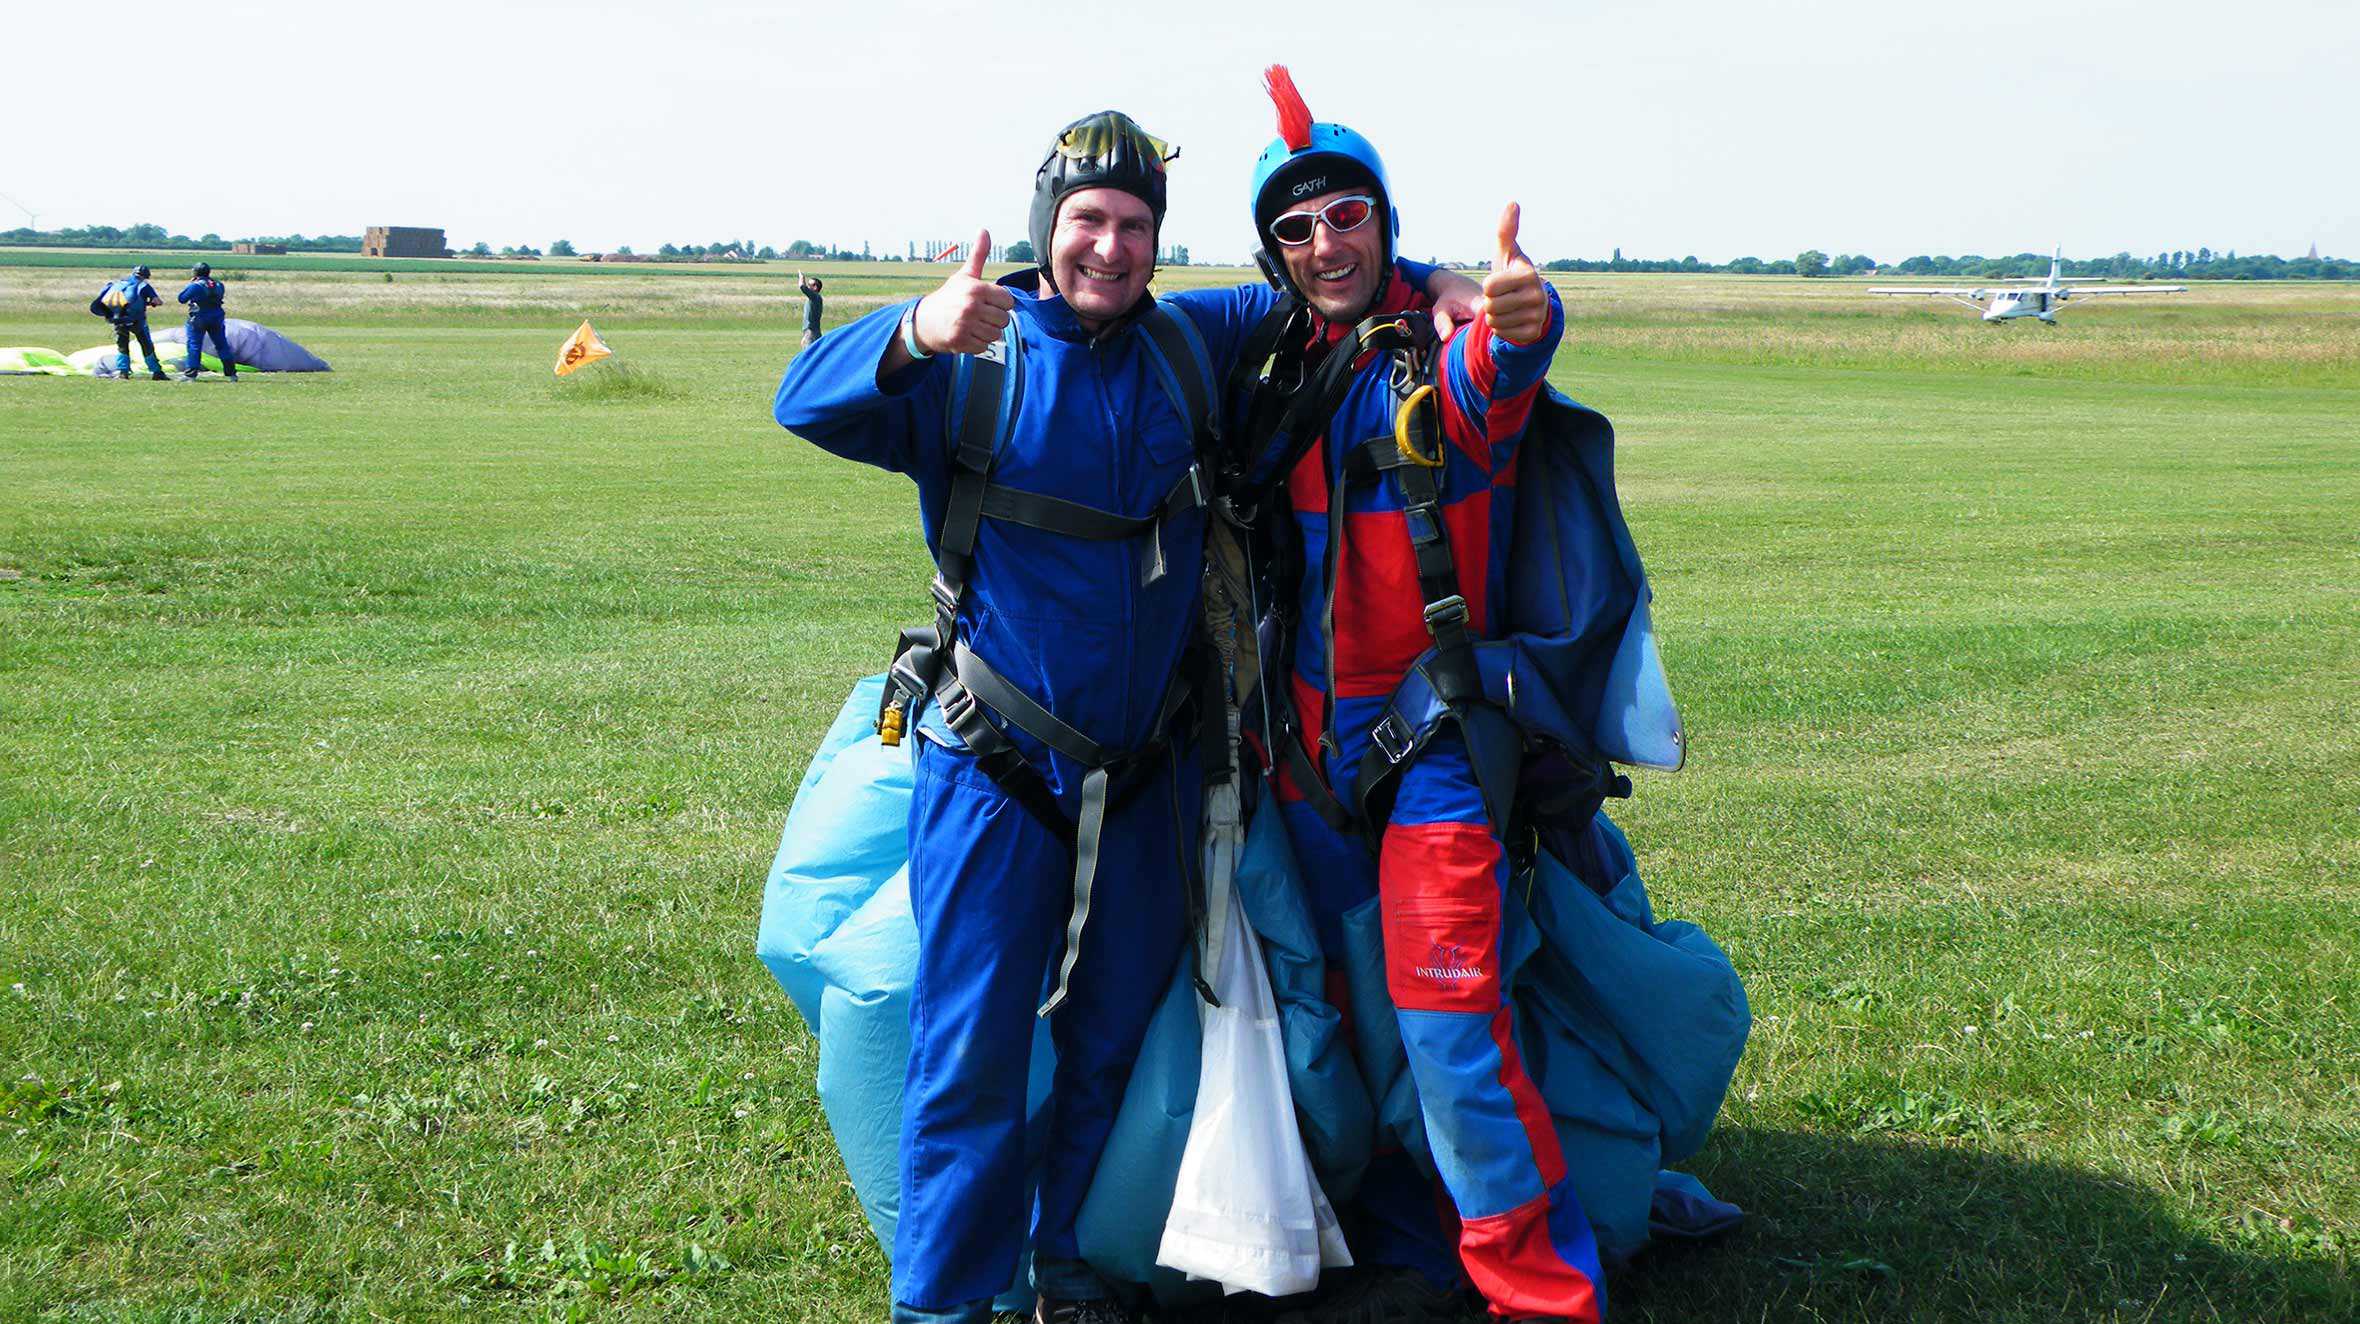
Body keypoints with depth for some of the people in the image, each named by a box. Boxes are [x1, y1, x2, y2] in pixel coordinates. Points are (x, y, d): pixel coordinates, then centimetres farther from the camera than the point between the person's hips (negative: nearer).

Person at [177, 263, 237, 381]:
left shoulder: (195, 286, -12)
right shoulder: (218, 285, 6)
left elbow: (181, 298, -7)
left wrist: (189, 284, 5)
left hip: (198, 319, -5)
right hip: (216, 318, 5)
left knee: (194, 346, 0)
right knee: (221, 345, 11)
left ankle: (190, 374, -3)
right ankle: (230, 373, 11)